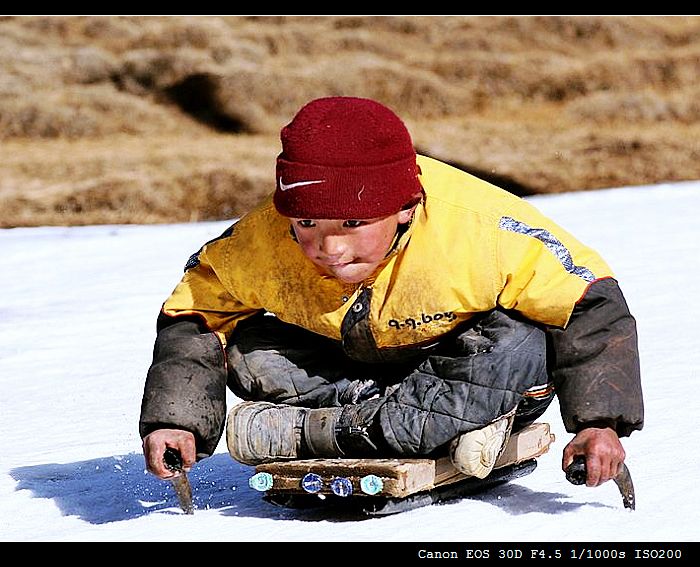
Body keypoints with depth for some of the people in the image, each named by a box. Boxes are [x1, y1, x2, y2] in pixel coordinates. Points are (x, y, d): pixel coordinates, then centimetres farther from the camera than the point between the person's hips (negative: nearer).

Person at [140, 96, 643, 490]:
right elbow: (193, 316, -8)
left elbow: (588, 302, -28)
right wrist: (175, 419, -19)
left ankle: (314, 430, -27)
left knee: (521, 349, -36)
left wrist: (600, 422, -36)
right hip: (353, 365, 3)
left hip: (464, 362, -2)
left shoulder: (476, 230, -35)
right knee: (251, 354, -19)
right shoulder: (261, 243, -26)